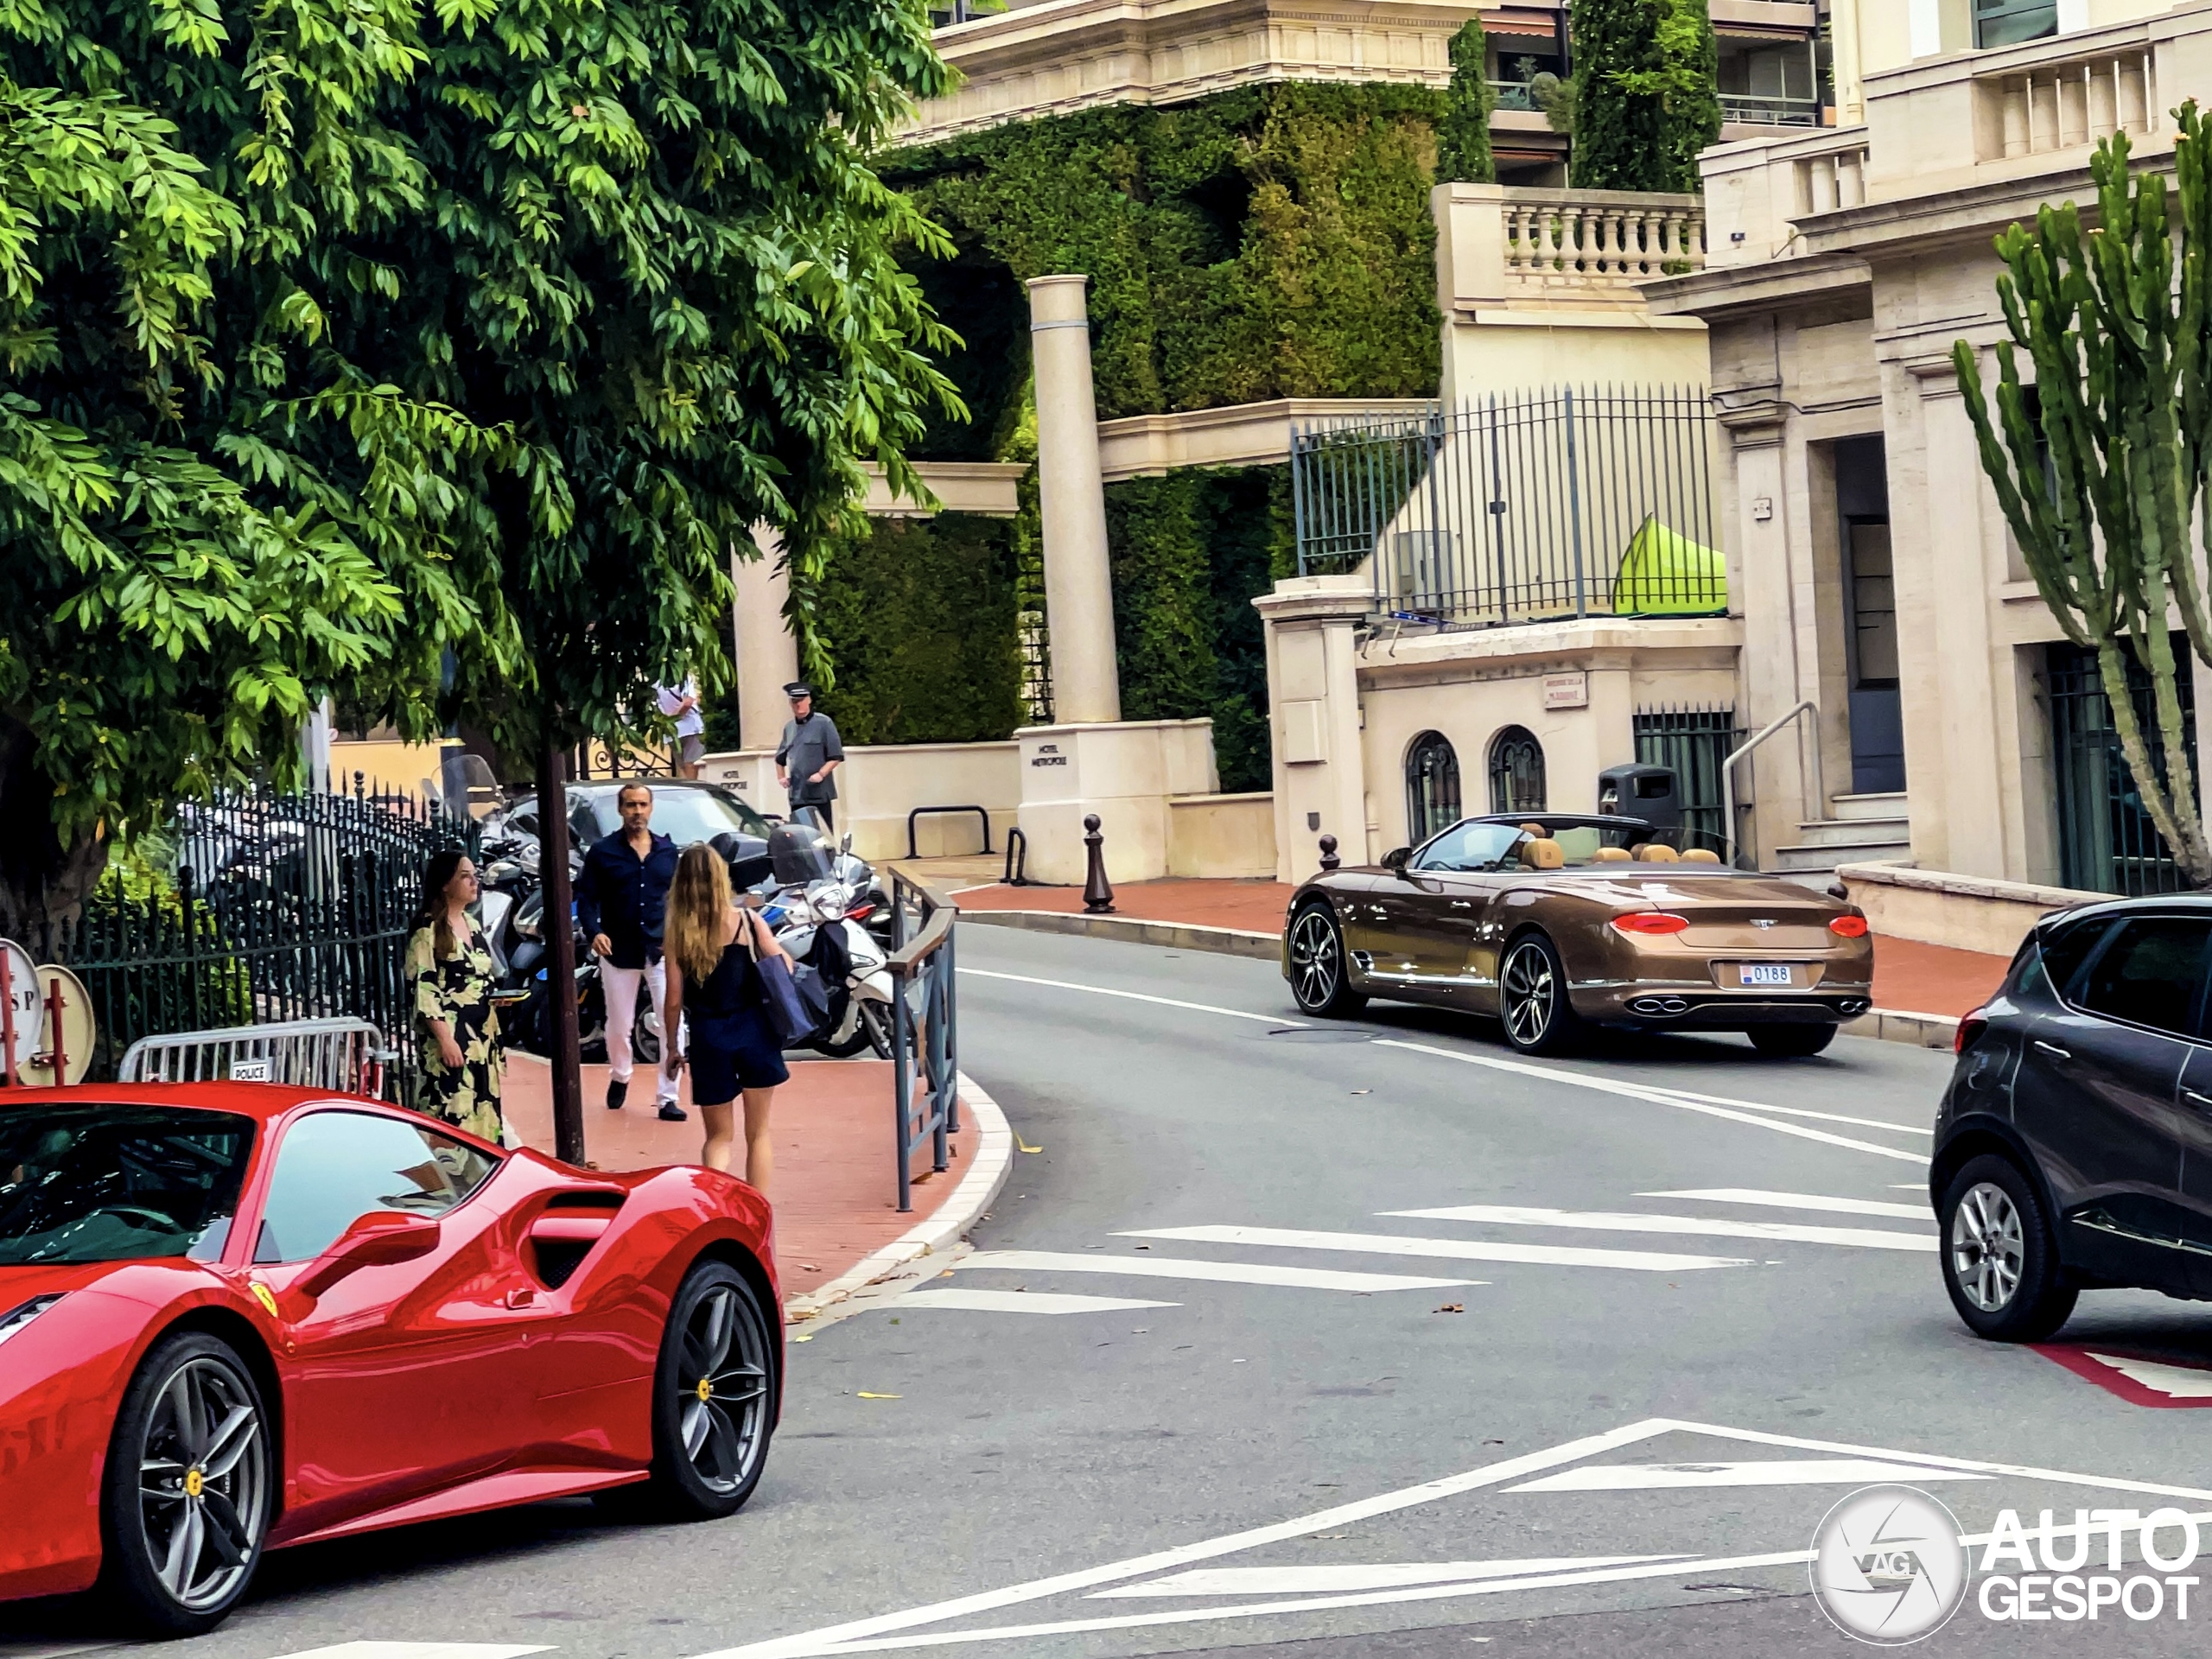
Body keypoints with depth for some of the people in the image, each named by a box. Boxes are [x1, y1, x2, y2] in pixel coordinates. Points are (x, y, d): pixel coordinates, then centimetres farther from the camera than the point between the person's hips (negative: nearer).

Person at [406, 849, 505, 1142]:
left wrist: (495, 998, 4)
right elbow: (422, 989, -15)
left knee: (483, 1109, 9)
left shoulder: (471, 924, 14)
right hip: (450, 1034, -8)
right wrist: (445, 1038, -20)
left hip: (481, 1034, 8)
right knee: (453, 1113, -12)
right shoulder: (428, 928, -10)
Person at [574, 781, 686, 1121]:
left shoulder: (668, 851, 8)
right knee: (619, 1026, 11)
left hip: (661, 949, 1)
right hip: (619, 951, -1)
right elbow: (586, 898, -2)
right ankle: (619, 1077, 39)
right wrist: (594, 932, -18)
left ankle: (667, 1097, -2)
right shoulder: (602, 852, 0)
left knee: (672, 1023, -9)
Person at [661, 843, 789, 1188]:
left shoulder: (678, 933, -4)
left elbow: (674, 1001, -3)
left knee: (718, 1137, 13)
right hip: (753, 1030, 0)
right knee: (758, 1134, 13)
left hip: (708, 1038, 0)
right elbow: (784, 969, -2)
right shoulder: (747, 921, -6)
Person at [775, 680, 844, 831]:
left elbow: (836, 756, -6)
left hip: (820, 794, -6)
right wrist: (781, 776, 13)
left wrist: (821, 774, -17)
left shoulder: (824, 723, -3)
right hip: (796, 795, 6)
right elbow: (780, 758, 28)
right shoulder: (789, 728, 14)